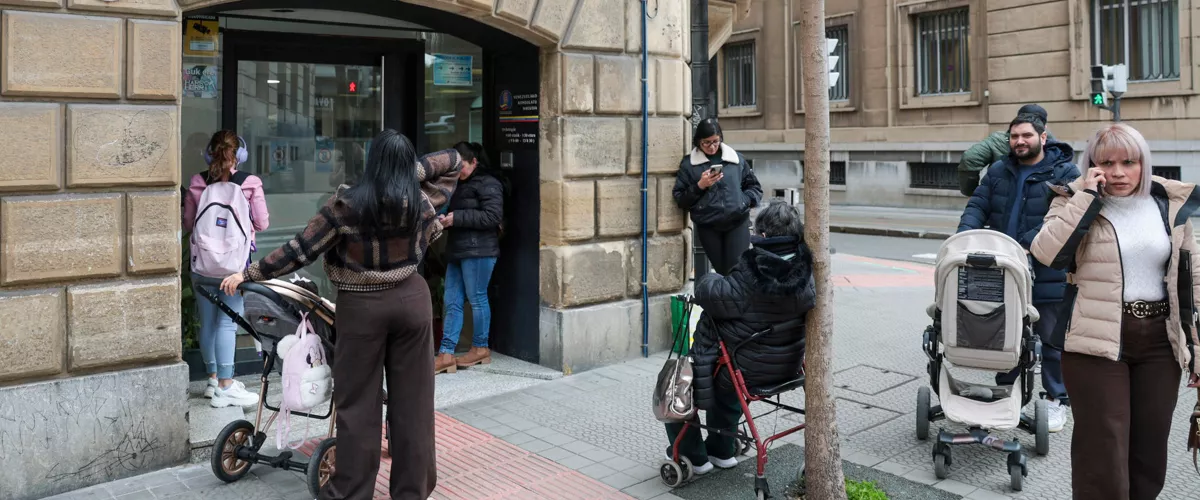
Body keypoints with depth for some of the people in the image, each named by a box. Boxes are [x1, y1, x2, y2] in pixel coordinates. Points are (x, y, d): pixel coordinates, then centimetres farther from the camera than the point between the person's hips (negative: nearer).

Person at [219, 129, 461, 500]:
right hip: (411, 299, 3)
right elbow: (453, 162, 16)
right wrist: (413, 168, 2)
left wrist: (250, 274, 0)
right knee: (411, 400, 9)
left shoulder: (347, 203, -11)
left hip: (361, 306, -2)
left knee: (358, 402, 6)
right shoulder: (422, 202, -2)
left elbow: (302, 249, -9)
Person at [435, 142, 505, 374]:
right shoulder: (461, 185, 20)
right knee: (452, 301, 5)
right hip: (457, 250, 9)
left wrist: (457, 218, -18)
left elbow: (493, 216, -18)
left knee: (477, 298, 0)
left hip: (478, 251, -9)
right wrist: (446, 219, 5)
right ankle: (446, 353, 6)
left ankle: (481, 348, 15)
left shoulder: (488, 184, -7)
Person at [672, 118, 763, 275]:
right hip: (707, 226, 0)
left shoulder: (736, 158, 9)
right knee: (721, 271, 4)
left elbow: (755, 187, 15)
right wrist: (699, 186, -12)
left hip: (737, 222, 0)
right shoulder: (688, 163, 5)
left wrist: (744, 201, -5)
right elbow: (680, 199, 3)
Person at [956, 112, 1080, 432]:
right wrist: (965, 233, -16)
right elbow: (978, 205, 4)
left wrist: (1028, 244, -28)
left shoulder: (1065, 172, -5)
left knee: (1052, 340, 6)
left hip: (1048, 273, -5)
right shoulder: (998, 172, 11)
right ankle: (1005, 390, 31)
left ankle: (1057, 400, 19)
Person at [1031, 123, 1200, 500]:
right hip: (1098, 341, -4)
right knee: (1103, 455, -3)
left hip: (1160, 341, 4)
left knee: (1149, 453, 13)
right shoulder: (1076, 202, -3)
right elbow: (1046, 253, -22)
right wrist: (1088, 196, -18)